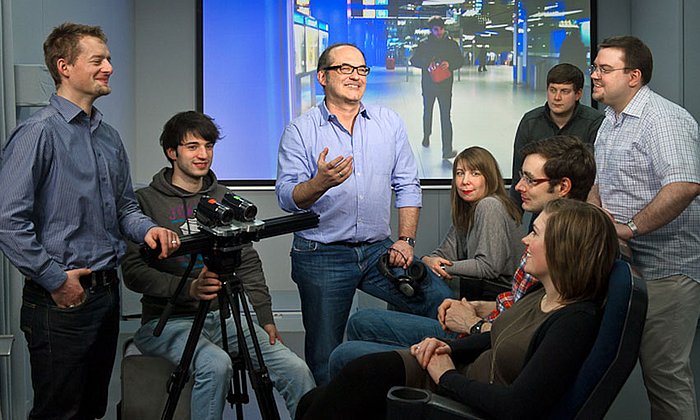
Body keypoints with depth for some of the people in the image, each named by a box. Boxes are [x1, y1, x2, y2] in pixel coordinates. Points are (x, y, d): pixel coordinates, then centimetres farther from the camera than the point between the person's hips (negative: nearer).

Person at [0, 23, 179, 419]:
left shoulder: (109, 137, 12)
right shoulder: (39, 132, -13)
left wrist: (147, 228, -2)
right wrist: (55, 279, -17)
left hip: (107, 292, 8)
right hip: (61, 299, -8)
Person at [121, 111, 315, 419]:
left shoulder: (224, 199, 15)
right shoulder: (145, 201, 0)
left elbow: (249, 263, 15)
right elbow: (134, 272, -8)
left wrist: (265, 317, 3)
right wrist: (189, 288, -24)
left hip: (222, 315, 4)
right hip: (168, 320, -4)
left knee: (297, 370, -16)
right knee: (216, 364, -35)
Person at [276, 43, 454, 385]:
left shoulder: (389, 122, 10)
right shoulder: (300, 130, -1)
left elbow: (407, 186, 10)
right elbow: (286, 197, -10)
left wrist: (406, 240, 1)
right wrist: (320, 183, -30)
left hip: (379, 250, 3)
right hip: (321, 257, -2)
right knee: (325, 356, 3)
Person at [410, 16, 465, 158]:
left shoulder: (451, 44, 2)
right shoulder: (424, 44, 1)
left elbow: (460, 60, 3)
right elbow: (414, 60, -1)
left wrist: (449, 64, -18)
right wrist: (427, 63, -20)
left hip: (445, 85, -1)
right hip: (428, 85, 1)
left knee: (445, 116, -9)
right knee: (427, 112, 18)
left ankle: (447, 149, -11)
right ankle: (426, 136, 40)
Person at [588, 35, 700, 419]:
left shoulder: (665, 120, -15)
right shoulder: (610, 122, 15)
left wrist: (629, 227, -25)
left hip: (664, 269, -9)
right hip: (623, 261, 9)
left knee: (663, 371, -2)